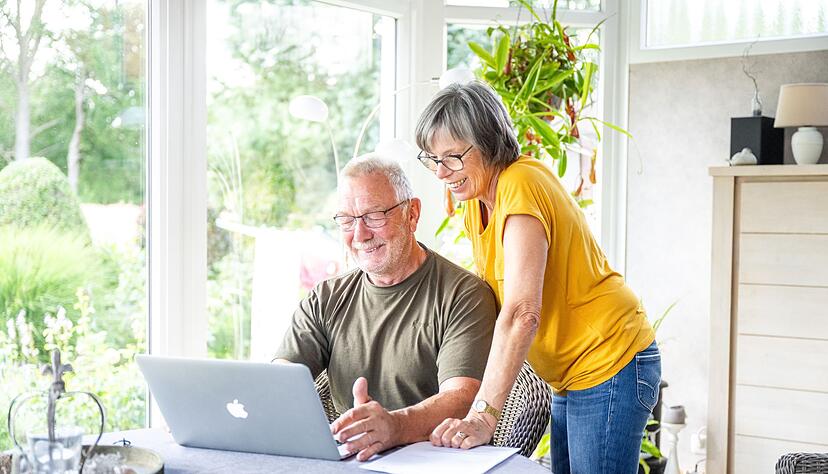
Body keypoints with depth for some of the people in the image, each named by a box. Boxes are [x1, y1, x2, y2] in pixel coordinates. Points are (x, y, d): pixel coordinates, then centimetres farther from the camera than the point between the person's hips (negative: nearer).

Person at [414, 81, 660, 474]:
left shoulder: (521, 185, -22)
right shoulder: (477, 197, 7)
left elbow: (522, 313, -30)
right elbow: (489, 295, 6)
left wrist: (484, 414, -33)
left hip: (609, 366, -9)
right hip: (570, 377, 9)